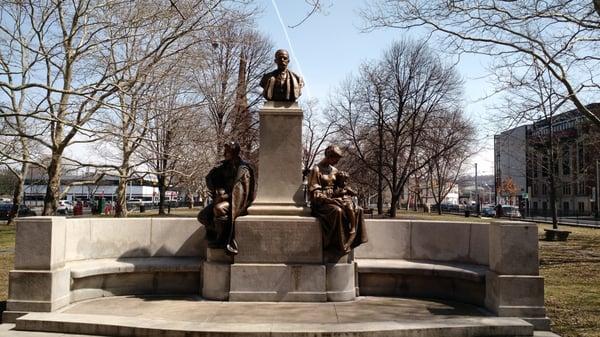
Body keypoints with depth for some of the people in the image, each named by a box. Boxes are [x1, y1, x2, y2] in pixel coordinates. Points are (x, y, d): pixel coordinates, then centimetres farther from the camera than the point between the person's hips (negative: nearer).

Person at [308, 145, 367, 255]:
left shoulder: (334, 170, 18)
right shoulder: (316, 170, -4)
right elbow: (315, 193, -11)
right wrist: (330, 200, -21)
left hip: (334, 200, 7)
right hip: (321, 203, -7)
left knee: (357, 210, -16)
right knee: (338, 211, -38)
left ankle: (351, 239, -19)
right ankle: (341, 245, -31)